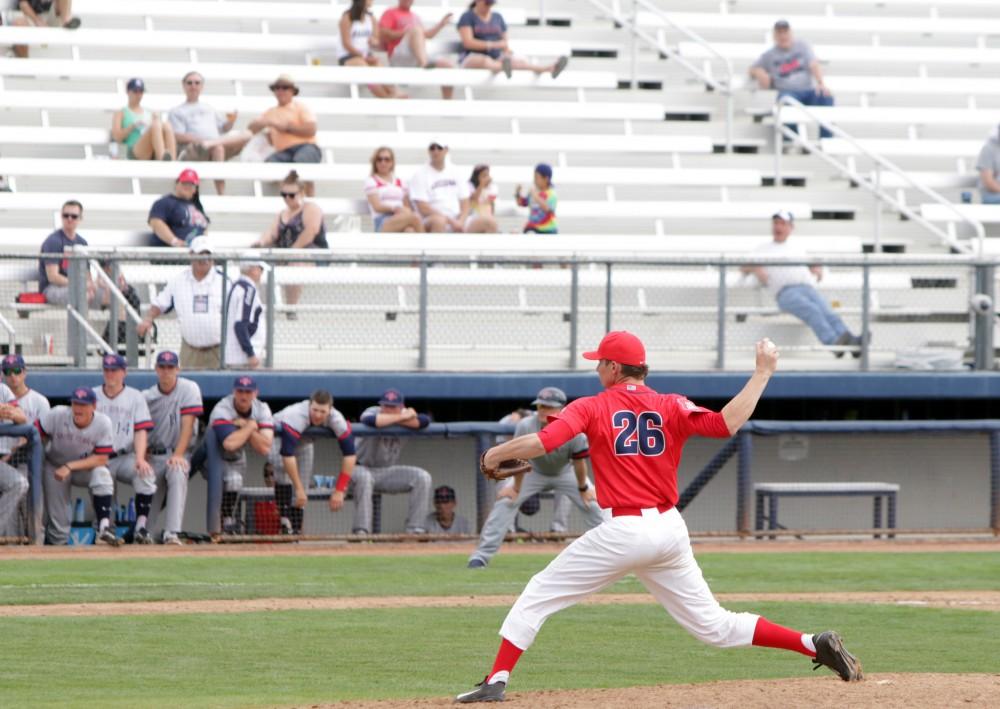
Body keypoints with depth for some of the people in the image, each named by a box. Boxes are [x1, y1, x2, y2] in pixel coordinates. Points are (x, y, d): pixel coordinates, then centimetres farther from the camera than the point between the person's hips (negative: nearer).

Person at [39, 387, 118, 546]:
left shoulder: (103, 423, -22)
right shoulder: (57, 415, -22)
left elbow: (101, 459, -21)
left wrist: (70, 467, -30)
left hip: (86, 467, 0)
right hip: (55, 467, 1)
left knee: (102, 474, -34)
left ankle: (104, 527, -35)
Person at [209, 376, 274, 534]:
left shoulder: (261, 409, -15)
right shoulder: (222, 410, -30)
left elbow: (264, 448, -26)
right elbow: (230, 444, -47)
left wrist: (245, 426, -32)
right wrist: (251, 426, -33)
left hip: (237, 458, 6)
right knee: (233, 479, -30)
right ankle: (227, 521, -16)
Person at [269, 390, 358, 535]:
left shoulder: (336, 419, -31)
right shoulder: (297, 416, -43)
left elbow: (350, 454, -29)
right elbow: (287, 454, -47)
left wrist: (340, 491, -33)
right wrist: (299, 489, -47)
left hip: (304, 441, 5)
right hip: (278, 435, -5)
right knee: (283, 467, -32)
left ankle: (295, 530, 10)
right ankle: (285, 521, -26)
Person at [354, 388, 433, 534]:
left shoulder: (405, 414, -4)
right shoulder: (373, 412, -14)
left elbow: (425, 421, -24)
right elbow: (370, 420, -41)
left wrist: (395, 421, -26)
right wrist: (402, 418, -30)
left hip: (388, 472, 5)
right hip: (364, 468, -5)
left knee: (423, 477, -13)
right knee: (363, 476, -38)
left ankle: (415, 529, -13)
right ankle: (361, 530, -36)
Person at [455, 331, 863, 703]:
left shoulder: (592, 408, -1)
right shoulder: (671, 407, 5)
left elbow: (540, 443, -13)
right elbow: (726, 424, -11)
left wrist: (496, 454, 6)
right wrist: (762, 373, -1)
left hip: (623, 532, -4)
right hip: (670, 530, 4)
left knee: (538, 595, 8)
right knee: (715, 626, 12)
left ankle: (496, 682, 0)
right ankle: (815, 645, 2)